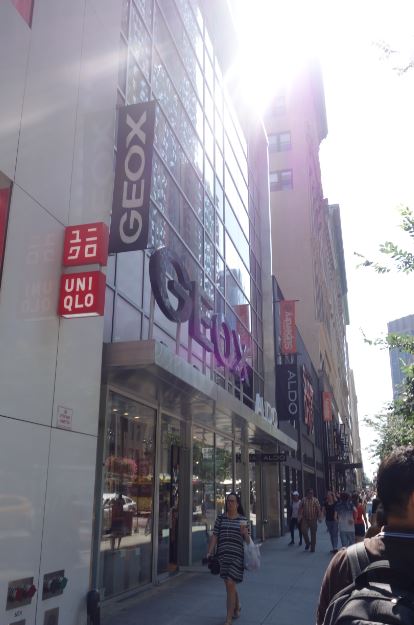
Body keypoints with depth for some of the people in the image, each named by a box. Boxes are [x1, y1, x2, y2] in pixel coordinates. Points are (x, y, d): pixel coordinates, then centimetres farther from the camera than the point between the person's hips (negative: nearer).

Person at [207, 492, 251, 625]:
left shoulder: (243, 519, 2)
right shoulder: (221, 518, 6)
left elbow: (248, 540, 5)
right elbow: (215, 536, 4)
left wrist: (245, 533, -16)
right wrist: (209, 552, -4)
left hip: (237, 555, -3)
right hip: (223, 555, 3)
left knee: (230, 584, -9)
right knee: (229, 584, 15)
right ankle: (237, 607, 42)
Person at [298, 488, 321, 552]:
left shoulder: (315, 500, 0)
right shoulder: (303, 500, 4)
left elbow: (318, 509, -4)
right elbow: (300, 508, 3)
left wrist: (319, 517, -11)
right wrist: (300, 516, -6)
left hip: (313, 519, -1)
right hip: (305, 519, 1)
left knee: (313, 534, 4)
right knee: (304, 531, -10)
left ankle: (312, 548, 15)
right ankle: (307, 543, 17)